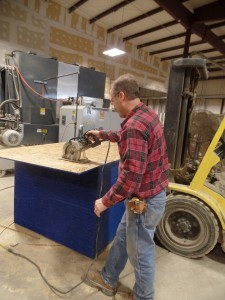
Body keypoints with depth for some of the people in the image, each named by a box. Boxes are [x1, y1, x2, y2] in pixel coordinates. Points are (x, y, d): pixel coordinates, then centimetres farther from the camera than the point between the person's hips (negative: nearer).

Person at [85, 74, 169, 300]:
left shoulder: (134, 125, -29)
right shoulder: (147, 113, 4)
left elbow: (131, 177, -31)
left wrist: (106, 201, -18)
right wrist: (102, 134, 33)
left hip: (145, 200, -10)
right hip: (152, 192, 10)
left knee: (140, 251, 14)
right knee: (122, 238, 24)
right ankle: (108, 280, 46)